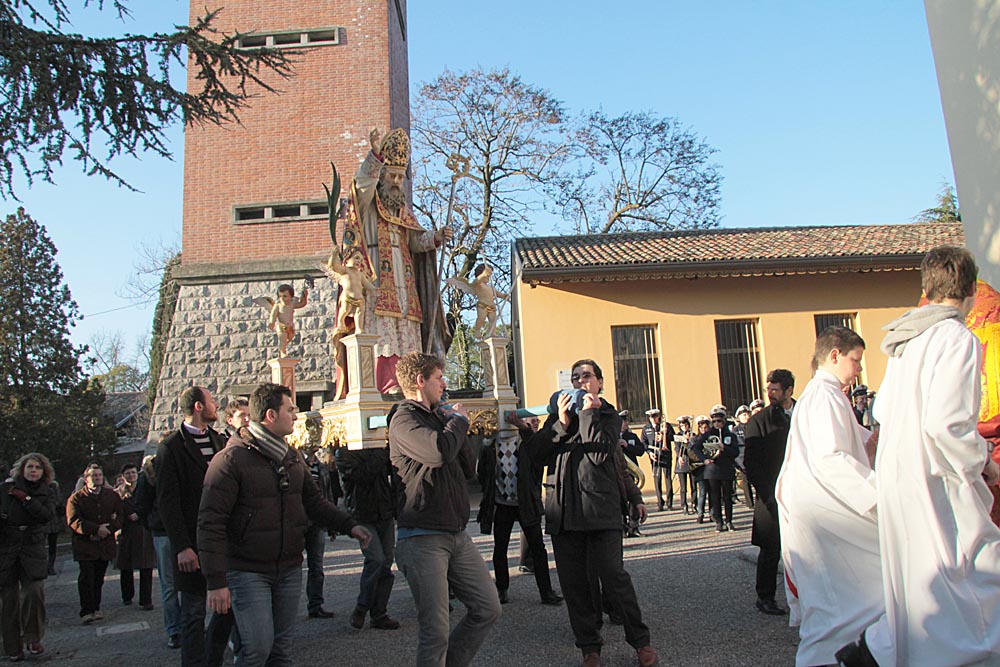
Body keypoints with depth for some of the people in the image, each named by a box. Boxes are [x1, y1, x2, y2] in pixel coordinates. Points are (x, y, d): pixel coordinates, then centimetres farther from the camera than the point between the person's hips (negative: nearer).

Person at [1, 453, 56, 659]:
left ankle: (32, 638, 4)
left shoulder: (46, 493, 6)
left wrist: (24, 498, -12)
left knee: (34, 591, -14)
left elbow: (47, 514, -11)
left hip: (33, 549, 0)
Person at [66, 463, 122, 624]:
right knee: (86, 577, -9)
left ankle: (95, 608, 17)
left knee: (99, 578, 7)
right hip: (85, 546, -3)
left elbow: (119, 517, 6)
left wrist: (107, 528, -12)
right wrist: (97, 529, -19)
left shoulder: (112, 495, 10)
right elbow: (74, 521, -11)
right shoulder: (76, 498, 1)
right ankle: (86, 611, -6)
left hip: (105, 544, 3)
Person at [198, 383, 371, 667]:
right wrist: (216, 581, -18)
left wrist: (349, 525, 2)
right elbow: (211, 523, -15)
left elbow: (314, 501, 16)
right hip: (248, 571, -6)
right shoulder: (231, 459, -13)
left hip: (289, 569, 6)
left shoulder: (292, 457, 9)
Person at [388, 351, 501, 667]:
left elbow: (469, 469, 16)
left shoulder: (439, 417, 19)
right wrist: (460, 421, -10)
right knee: (436, 631, -4)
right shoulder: (404, 420, -9)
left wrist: (456, 424, 4)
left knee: (488, 609, 10)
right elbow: (440, 451, -29)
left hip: (457, 535, 8)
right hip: (422, 539, -8)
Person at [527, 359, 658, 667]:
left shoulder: (608, 415, 9)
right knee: (573, 582, 6)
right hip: (563, 509, 3)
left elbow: (599, 452, -11)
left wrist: (588, 413, -6)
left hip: (600, 506, -3)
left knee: (613, 574, -6)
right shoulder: (558, 414, 18)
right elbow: (536, 453, 4)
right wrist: (561, 423, -5)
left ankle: (640, 640, 12)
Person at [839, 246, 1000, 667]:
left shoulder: (907, 341, 11)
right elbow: (946, 424, -23)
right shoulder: (958, 339, -15)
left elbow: (882, 410, 19)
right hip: (934, 480, -9)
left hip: (895, 471, 9)